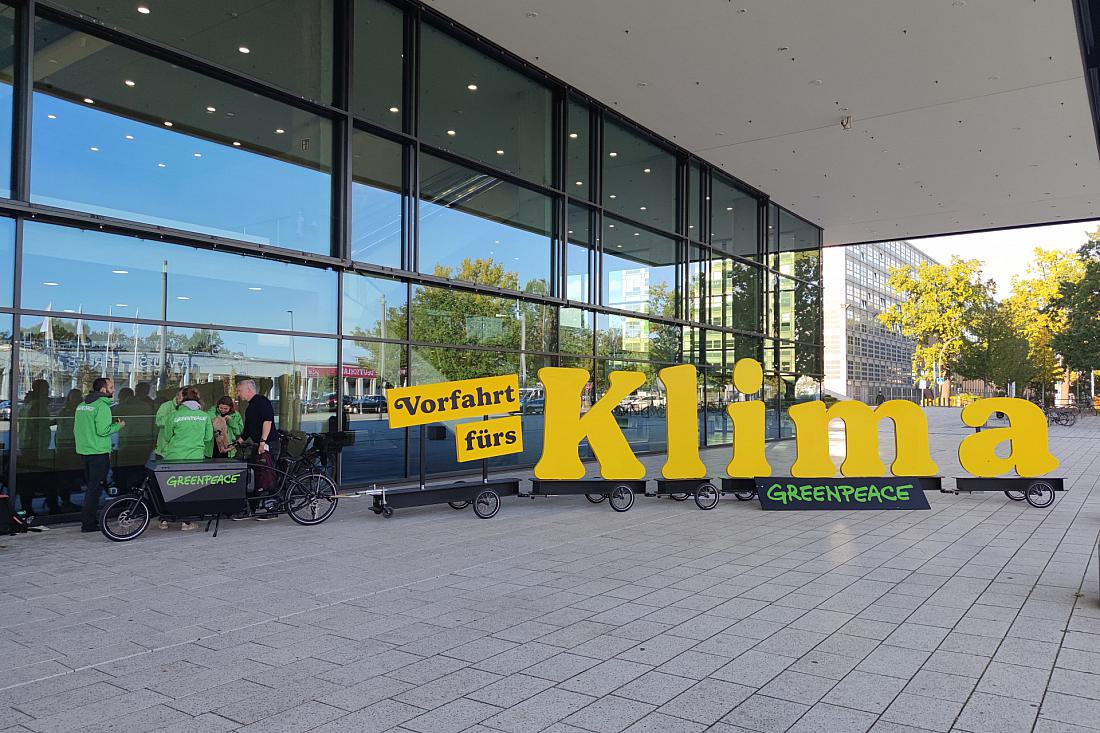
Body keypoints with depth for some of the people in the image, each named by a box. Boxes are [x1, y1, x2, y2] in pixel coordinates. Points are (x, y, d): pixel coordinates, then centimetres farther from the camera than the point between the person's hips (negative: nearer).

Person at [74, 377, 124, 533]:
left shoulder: (82, 405, 14)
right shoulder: (102, 406, -13)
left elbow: (76, 429, 18)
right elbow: (103, 430, -21)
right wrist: (119, 425, -6)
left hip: (84, 450, 9)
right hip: (99, 452, -9)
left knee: (90, 485, 17)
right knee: (95, 487, -4)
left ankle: (88, 518, 23)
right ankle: (89, 523, -2)